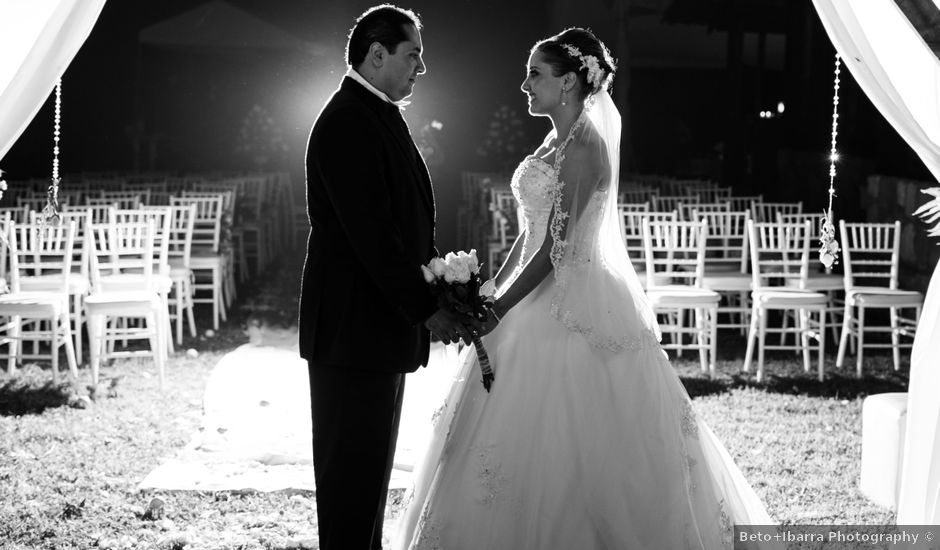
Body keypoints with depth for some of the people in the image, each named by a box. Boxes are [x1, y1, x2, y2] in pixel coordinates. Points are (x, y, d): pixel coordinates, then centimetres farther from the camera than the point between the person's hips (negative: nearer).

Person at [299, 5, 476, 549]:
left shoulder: (379, 116, 15)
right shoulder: (347, 123, -17)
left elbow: (407, 224, 17)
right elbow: (371, 234, -22)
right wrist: (427, 308, -17)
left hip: (382, 323, 10)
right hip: (355, 327, -10)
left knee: (369, 467, 17)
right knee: (353, 469, -3)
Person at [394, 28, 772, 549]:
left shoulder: (582, 149, -15)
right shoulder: (556, 143, 12)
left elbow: (558, 248, -19)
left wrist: (498, 309, -17)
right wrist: (488, 293, 10)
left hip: (575, 307, -9)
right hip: (540, 302, 9)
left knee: (566, 443, -2)